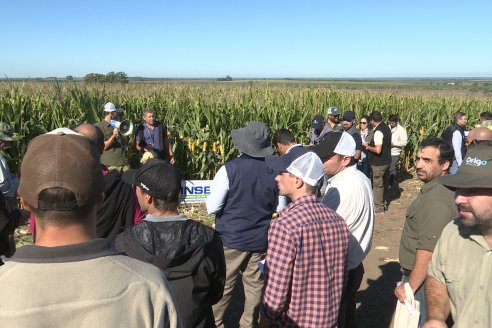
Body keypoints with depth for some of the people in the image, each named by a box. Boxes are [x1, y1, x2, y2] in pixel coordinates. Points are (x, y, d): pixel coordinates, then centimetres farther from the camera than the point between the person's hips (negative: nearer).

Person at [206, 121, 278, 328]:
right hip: (260, 240, 3)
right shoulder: (274, 170, -7)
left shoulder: (230, 169, -18)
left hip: (230, 239, -3)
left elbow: (212, 208, -14)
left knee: (222, 286, 13)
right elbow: (278, 206, 6)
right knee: (255, 286, 17)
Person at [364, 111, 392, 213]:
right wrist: (372, 143, 15)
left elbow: (378, 150, -28)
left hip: (379, 163, -9)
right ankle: (382, 203, 30)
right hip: (386, 160, 9)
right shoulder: (386, 128, 5)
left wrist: (367, 146, -12)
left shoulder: (378, 132, -23)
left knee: (377, 184, 3)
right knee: (382, 183, 20)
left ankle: (378, 206, 12)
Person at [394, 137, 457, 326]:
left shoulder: (437, 200, -26)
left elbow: (427, 251, -28)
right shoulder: (434, 189, 8)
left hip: (423, 280, -10)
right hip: (416, 274, 10)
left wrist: (410, 286, -19)